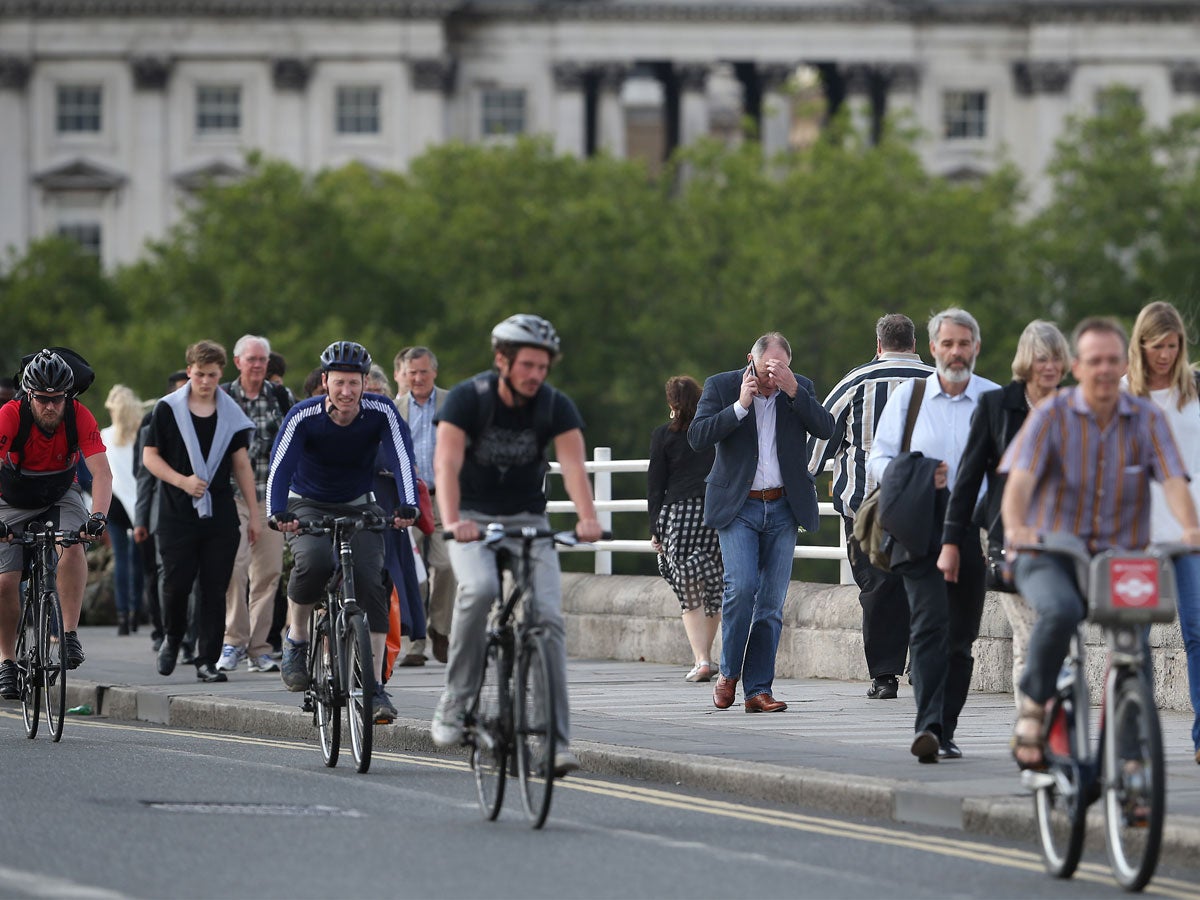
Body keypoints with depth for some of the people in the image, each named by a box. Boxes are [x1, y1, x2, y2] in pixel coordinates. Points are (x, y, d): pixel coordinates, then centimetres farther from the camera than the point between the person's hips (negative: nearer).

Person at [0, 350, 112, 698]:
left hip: (61, 496, 1)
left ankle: (70, 634, -26)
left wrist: (98, 516, -48)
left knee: (73, 545, -31)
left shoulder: (80, 417, -24)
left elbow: (102, 472, -30)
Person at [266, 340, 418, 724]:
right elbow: (280, 466, -29)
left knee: (369, 581, -19)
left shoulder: (380, 412, -18)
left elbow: (401, 458, -26)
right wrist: (277, 513, -46)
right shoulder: (303, 416, -21)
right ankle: (296, 638, -7)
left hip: (358, 507, 2)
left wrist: (408, 506, -44)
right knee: (314, 562, -33)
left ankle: (375, 685, -13)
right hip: (308, 506, -2)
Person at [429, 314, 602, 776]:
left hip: (528, 520, 2)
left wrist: (587, 517, -45)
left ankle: (555, 741, -14)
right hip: (474, 519, -2)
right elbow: (447, 462, -29)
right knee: (479, 588, -32)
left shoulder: (556, 407, -10)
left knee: (548, 617, -15)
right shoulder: (468, 398, -16)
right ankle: (455, 703, -18)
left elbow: (573, 464, -25)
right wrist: (451, 521, -47)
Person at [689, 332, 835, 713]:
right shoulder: (721, 386, 0)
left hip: (782, 510, 3)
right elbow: (697, 437, -9)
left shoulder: (800, 389, 6)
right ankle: (729, 672, 2)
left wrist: (793, 391, -16)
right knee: (742, 586, -18)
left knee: (771, 603, 0)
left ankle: (758, 689, 4)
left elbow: (826, 430, -6)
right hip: (738, 508, -3)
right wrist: (740, 405, -17)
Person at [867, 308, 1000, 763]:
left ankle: (945, 730, 16)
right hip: (921, 527, -1)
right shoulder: (908, 397, 7)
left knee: (961, 635, 6)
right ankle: (928, 726, -26)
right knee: (929, 625, -16)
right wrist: (917, 477, -10)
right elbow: (878, 459, 10)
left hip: (976, 531, 1)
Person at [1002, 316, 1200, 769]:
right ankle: (1033, 708, -15)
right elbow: (1019, 480, -16)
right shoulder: (1051, 415, -3)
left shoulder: (1148, 419, 3)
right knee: (1061, 611, -34)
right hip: (1049, 557, -3)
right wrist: (1016, 526, -38)